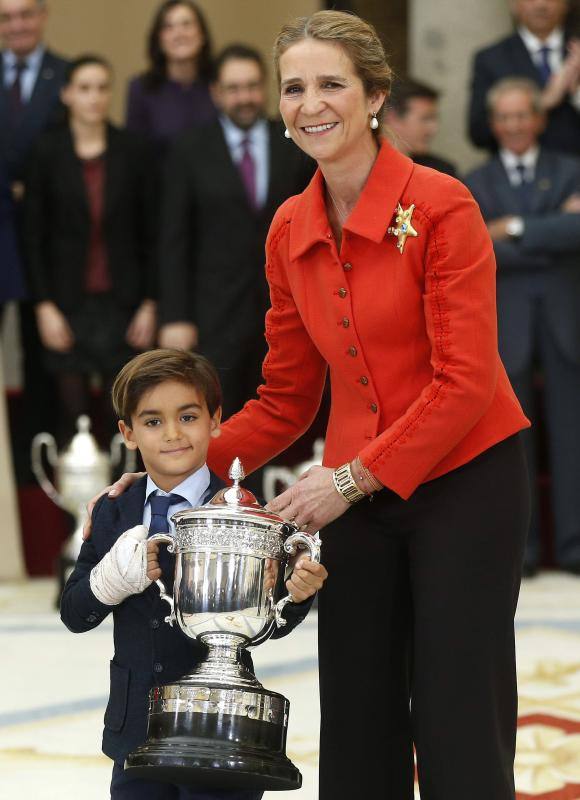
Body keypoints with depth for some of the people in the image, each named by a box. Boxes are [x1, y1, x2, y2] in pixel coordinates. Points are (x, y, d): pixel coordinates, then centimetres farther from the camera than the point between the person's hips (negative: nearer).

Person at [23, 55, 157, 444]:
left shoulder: (133, 152, 1)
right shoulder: (48, 153, -1)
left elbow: (151, 233, 4)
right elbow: (34, 235, 1)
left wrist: (150, 303, 0)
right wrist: (44, 306, -4)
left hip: (122, 302, 0)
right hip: (68, 304, 0)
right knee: (74, 415, 1)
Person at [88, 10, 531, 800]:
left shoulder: (440, 206, -14)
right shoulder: (291, 231, 4)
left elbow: (465, 380, -18)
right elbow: (287, 399, 11)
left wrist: (352, 477, -19)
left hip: (464, 480, -6)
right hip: (356, 496, 6)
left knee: (459, 731, -4)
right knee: (358, 732, 8)